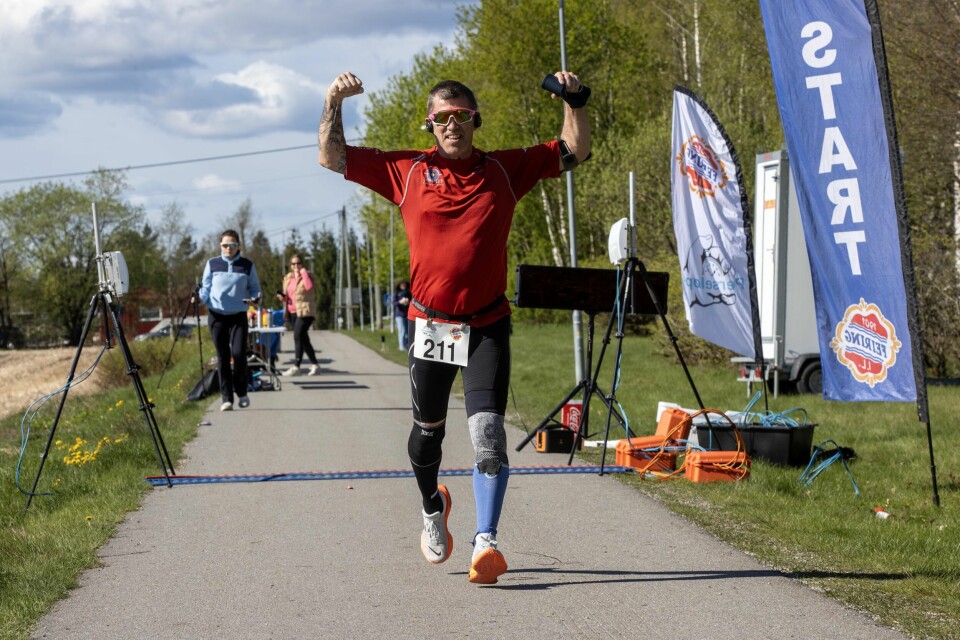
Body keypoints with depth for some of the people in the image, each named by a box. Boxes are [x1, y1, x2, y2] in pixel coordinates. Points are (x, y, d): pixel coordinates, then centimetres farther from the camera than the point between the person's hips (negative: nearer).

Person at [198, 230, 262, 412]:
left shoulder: (247, 266, 6)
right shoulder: (212, 264, 6)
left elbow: (254, 287, 10)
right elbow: (205, 287, 9)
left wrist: (255, 298, -11)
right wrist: (200, 298, -12)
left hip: (238, 316, -1)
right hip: (217, 315, 1)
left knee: (239, 353, -12)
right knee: (222, 357, 0)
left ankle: (242, 393, 9)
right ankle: (226, 398, 5)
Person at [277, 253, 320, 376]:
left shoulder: (306, 275, -3)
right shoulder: (288, 278, 15)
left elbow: (309, 286, -25)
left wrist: (303, 271, -17)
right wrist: (282, 297, 1)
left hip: (304, 311, -7)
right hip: (292, 311, 7)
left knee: (298, 337, -16)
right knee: (303, 338, 12)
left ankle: (296, 367, -19)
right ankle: (314, 364, 22)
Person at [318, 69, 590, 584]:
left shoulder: (505, 170, 4)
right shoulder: (407, 172, 3)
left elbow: (574, 153, 12)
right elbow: (332, 158, 8)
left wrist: (574, 101, -3)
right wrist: (334, 104, -4)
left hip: (488, 325, -1)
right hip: (430, 324, 1)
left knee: (487, 434, -15)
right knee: (427, 431, 14)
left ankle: (486, 543, -17)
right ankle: (432, 508, 43)